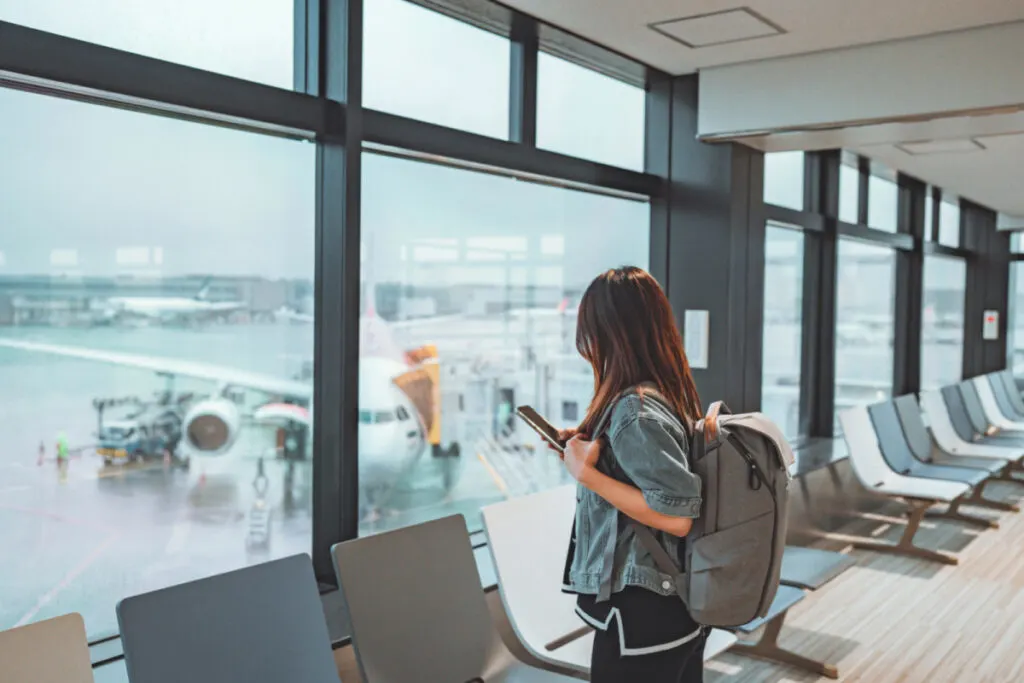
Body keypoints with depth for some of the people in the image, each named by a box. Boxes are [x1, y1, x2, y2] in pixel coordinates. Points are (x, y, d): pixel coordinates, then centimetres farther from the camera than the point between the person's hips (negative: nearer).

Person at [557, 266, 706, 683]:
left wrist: (585, 472, -23)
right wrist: (586, 446, 9)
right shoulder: (670, 394, 5)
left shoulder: (634, 409, -23)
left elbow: (677, 518, -27)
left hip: (642, 611, -9)